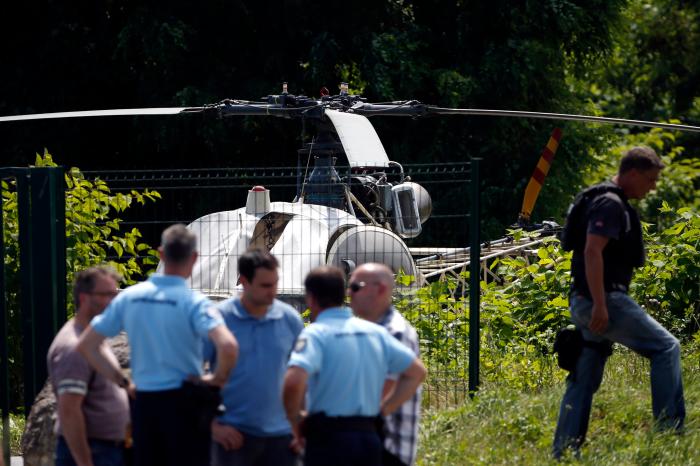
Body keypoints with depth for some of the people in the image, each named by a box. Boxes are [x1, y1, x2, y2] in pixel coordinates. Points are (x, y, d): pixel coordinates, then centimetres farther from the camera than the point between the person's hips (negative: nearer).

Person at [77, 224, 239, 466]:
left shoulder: (129, 297, 3)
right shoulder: (193, 302, -13)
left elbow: (86, 345, 6)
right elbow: (228, 346, -28)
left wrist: (120, 380, 8)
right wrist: (218, 378, -10)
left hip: (144, 402, 5)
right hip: (184, 402, -5)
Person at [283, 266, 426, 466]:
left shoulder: (316, 334, -9)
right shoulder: (376, 332, 11)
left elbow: (294, 380, -25)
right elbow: (416, 371, 17)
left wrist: (295, 419, -8)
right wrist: (383, 409, 14)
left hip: (329, 438, -6)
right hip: (370, 437, 6)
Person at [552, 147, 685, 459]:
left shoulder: (616, 204, 20)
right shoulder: (610, 204, -12)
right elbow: (592, 252, -23)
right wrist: (600, 305, -27)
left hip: (587, 303, 10)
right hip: (603, 300, -10)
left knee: (584, 381, 10)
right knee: (666, 348, -6)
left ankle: (564, 452, 9)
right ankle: (670, 429, -6)